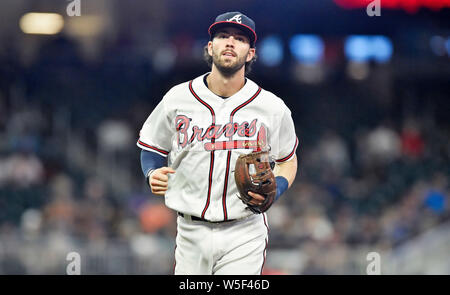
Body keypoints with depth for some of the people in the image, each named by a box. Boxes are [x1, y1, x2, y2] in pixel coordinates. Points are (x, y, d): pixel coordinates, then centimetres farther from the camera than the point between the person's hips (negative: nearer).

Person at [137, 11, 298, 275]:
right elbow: (152, 148, 15)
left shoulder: (272, 107, 0)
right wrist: (153, 173, -8)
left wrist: (274, 191, -9)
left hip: (245, 234, -1)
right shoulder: (177, 99, 2)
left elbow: (287, 161, 13)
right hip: (192, 232, 2)